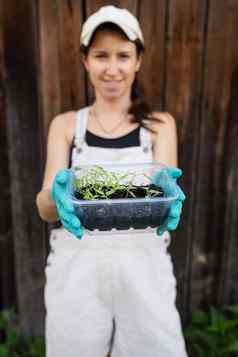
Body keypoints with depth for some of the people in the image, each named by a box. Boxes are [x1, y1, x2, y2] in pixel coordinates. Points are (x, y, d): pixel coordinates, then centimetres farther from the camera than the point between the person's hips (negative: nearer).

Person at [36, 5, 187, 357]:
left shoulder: (160, 124, 5)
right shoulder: (65, 125, 4)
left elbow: (166, 188, -9)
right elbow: (44, 207, -6)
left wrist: (167, 193, -32)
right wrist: (57, 196, -30)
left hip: (143, 266, 0)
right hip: (76, 269, 1)